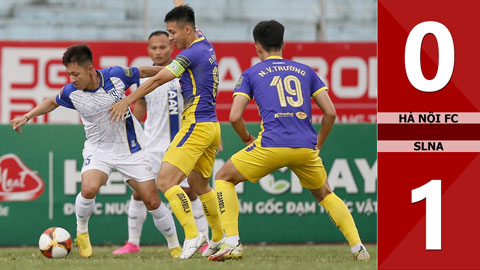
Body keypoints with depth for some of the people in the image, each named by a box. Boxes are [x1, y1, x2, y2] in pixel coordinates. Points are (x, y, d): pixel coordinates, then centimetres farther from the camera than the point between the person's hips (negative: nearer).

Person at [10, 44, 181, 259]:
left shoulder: (116, 75, -18)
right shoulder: (71, 92, -14)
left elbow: (143, 72, 2)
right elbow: (53, 102, 10)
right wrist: (27, 116, 3)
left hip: (131, 148, 0)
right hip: (99, 148, 0)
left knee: (152, 202, -2)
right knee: (89, 189, -28)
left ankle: (175, 247, 18)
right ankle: (81, 231, 0)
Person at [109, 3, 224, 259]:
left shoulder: (192, 53, -14)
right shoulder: (205, 45, 12)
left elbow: (158, 79, -13)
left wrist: (127, 101, -7)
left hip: (195, 126, -10)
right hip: (211, 126, 10)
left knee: (165, 181, -16)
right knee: (199, 185, 21)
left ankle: (192, 235, -22)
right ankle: (219, 238, 28)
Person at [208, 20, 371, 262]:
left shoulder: (251, 74, 12)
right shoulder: (305, 71, 19)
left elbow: (234, 117, 2)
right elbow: (330, 112, 13)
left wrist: (247, 140, 21)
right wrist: (318, 144, 26)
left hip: (272, 144, -3)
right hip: (306, 147, 3)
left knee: (223, 178, 16)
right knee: (324, 194, 27)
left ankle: (232, 243, 1)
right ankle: (358, 247, 13)